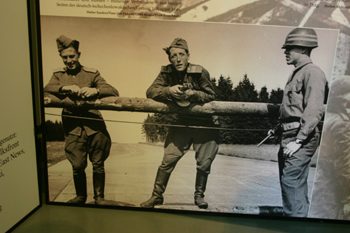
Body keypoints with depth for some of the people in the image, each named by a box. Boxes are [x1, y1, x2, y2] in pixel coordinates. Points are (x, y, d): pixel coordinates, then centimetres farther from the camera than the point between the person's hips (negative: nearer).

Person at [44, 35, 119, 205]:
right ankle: (80, 196, 28)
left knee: (98, 164, 4)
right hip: (73, 128, 1)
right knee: (77, 166, 3)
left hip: (94, 125, -1)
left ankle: (99, 197, 24)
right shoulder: (58, 75, 14)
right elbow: (47, 89, -6)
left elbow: (114, 92, -3)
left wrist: (95, 91, -22)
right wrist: (65, 87, -23)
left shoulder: (92, 73, 7)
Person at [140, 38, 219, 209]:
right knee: (168, 160, -2)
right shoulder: (166, 73, -5)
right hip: (182, 122, 2)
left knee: (204, 163, 5)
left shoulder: (200, 72, -13)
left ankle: (199, 195, 29)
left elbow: (211, 96, -8)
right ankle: (157, 196, 14)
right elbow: (150, 92, -11)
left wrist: (192, 94, -27)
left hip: (203, 123, -1)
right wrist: (169, 90, -29)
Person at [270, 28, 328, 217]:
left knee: (291, 181, -11)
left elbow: (314, 111, -20)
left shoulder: (312, 72, -12)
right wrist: (279, 129, 19)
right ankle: (296, 215, 28)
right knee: (296, 184, 16)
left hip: (302, 138, -10)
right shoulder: (297, 72, 17)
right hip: (289, 136, 10)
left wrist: (298, 140, -22)